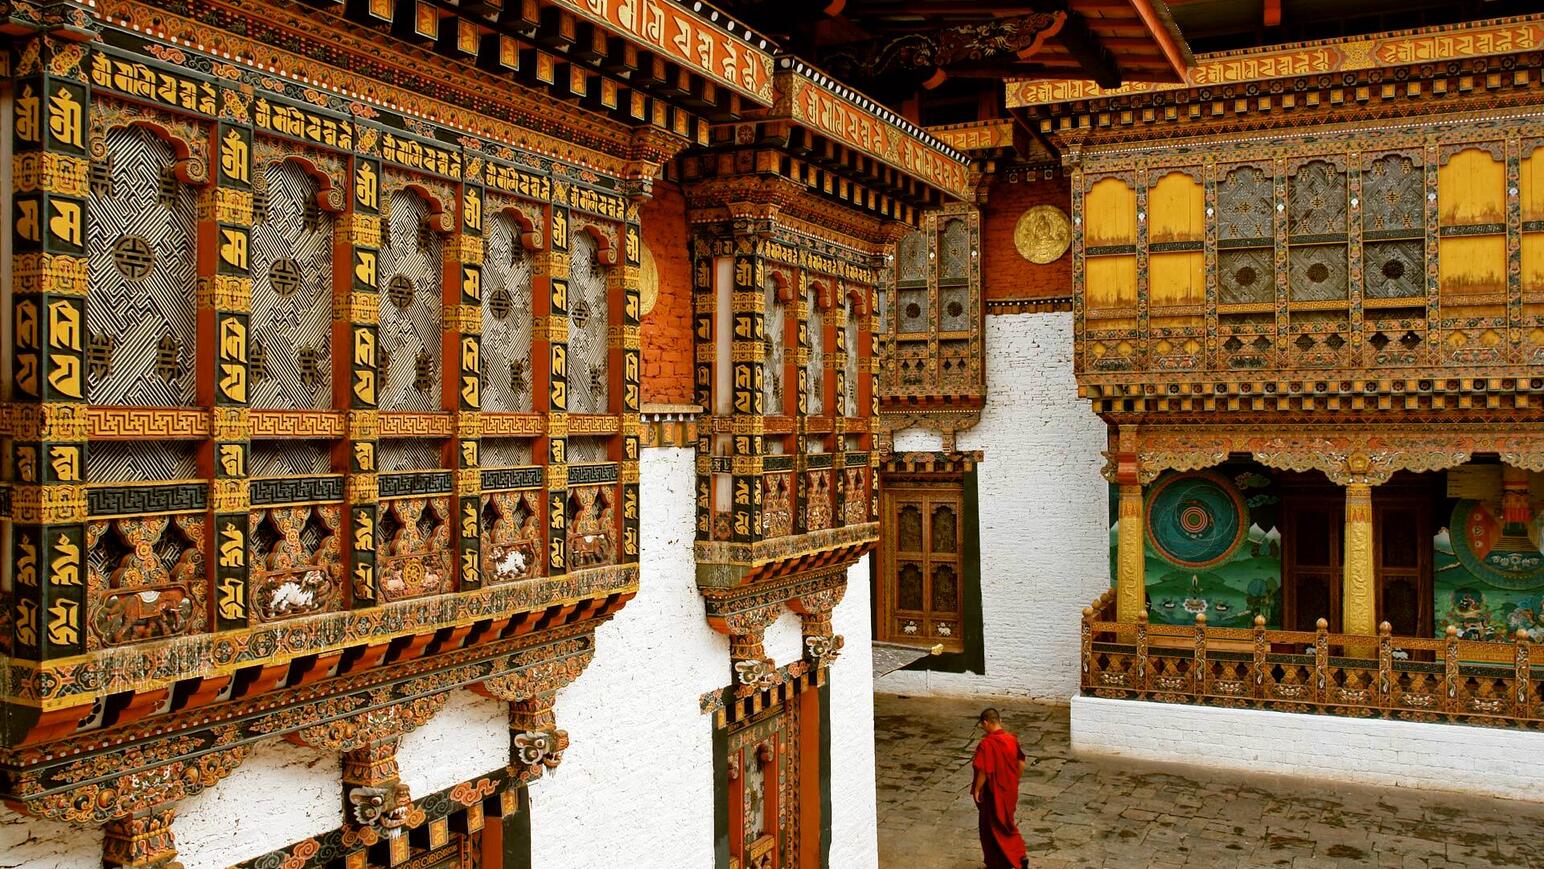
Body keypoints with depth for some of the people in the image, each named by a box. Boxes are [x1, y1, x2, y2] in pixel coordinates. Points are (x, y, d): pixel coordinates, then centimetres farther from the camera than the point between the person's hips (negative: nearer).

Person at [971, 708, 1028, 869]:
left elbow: (984, 771, -23)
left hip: (993, 793, -7)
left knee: (992, 828, 10)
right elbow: (1021, 765, 5)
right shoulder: (1012, 739, -3)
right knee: (1006, 824, 24)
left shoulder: (987, 744, -24)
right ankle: (1021, 855, 22)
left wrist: (976, 790, -10)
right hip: (1009, 791, 7)